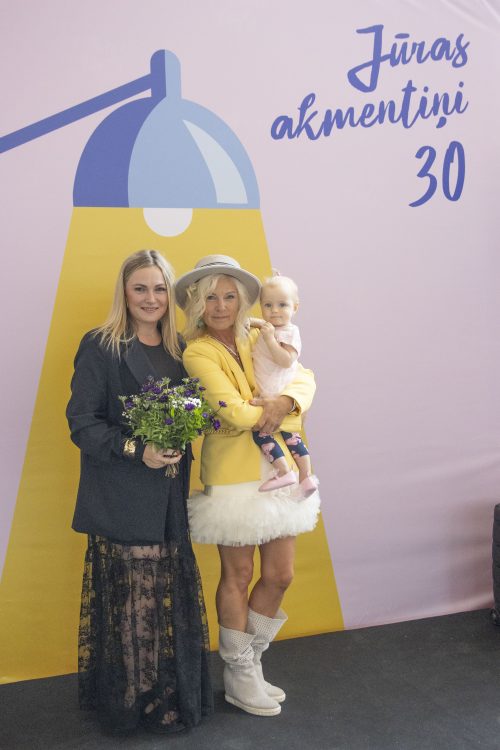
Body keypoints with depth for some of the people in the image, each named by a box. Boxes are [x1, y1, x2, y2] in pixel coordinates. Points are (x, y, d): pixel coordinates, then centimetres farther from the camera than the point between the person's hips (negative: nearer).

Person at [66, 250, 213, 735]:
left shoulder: (179, 349, 12)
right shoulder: (100, 346, -5)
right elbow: (81, 422, -9)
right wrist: (136, 451, -18)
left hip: (169, 498, 5)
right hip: (121, 500, -5)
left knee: (174, 598, 9)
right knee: (131, 602, -2)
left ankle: (172, 696, 28)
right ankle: (128, 701, 19)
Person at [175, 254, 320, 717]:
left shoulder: (255, 340, 9)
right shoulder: (198, 353, -12)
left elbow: (304, 377, 2)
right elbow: (237, 414, -21)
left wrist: (285, 402, -19)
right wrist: (286, 416, -7)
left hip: (277, 473, 6)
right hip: (235, 477, -6)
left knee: (280, 575, 11)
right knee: (238, 576, 8)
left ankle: (249, 663, 32)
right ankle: (238, 677, 27)